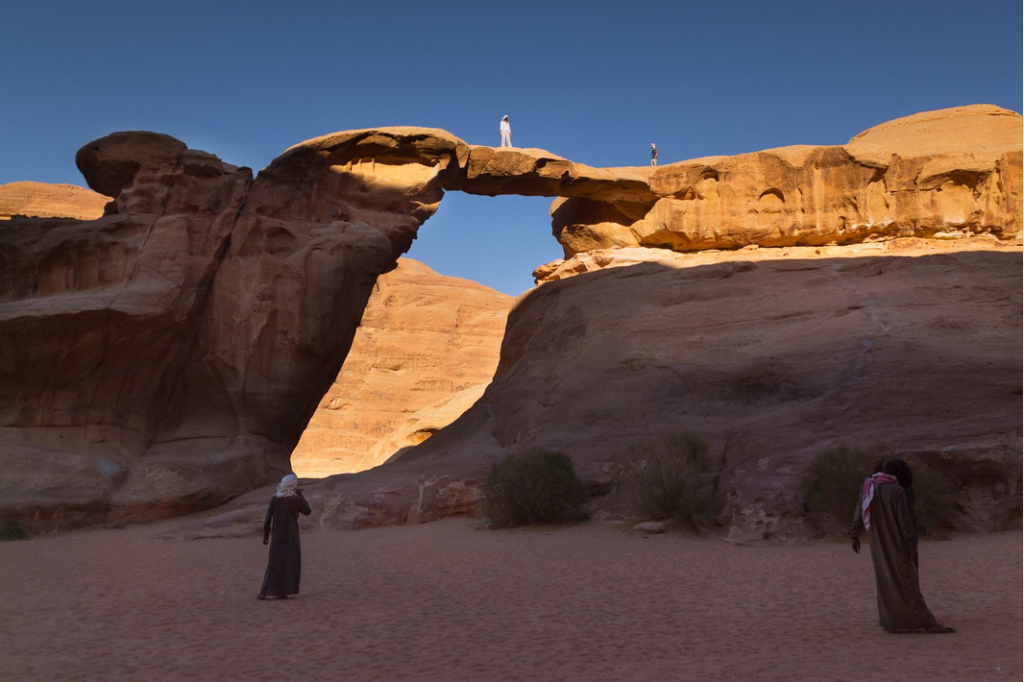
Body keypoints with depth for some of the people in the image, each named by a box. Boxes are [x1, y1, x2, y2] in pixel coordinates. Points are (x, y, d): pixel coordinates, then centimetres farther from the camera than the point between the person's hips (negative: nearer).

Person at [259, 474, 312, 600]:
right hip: (291, 536, -3)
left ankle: (264, 592, 5)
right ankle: (282, 592, 4)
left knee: (274, 564, 10)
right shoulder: (296, 499, -11)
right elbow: (307, 511, 5)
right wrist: (300, 495, 8)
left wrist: (266, 535, 7)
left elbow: (268, 518, -2)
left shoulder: (274, 498, -3)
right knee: (288, 563, 8)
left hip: (277, 536, 3)